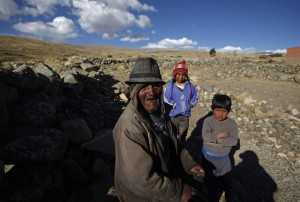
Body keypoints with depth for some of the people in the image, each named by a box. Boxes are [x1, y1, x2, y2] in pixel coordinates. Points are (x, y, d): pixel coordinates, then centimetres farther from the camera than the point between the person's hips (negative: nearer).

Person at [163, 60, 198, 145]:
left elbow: (195, 96, 14)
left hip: (185, 116, 3)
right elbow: (166, 99, -13)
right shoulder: (170, 85, -11)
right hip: (173, 115, -3)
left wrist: (191, 104, 3)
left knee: (183, 136, 19)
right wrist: (175, 105, -13)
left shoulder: (189, 85, 1)